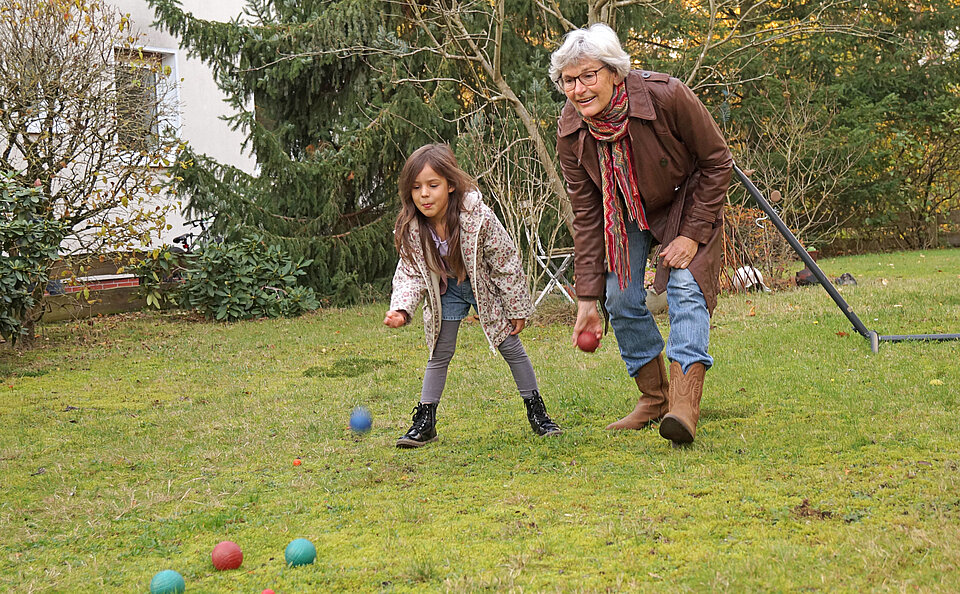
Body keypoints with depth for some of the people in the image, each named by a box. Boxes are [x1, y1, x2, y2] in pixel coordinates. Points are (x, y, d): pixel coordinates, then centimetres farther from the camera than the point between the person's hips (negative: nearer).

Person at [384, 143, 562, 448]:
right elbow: (410, 275, -14)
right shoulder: (410, 229, -23)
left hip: (485, 286, -2)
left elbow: (506, 262, -19)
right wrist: (401, 309, -34)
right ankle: (425, 421, 9)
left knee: (511, 346, 2)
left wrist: (517, 309, -12)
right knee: (440, 354, 2)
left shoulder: (477, 216, -31)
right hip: (445, 290, 2)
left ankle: (537, 412, 14)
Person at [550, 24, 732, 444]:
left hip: (687, 201, -4)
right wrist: (587, 298, -16)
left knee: (685, 285, -22)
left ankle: (684, 405, -30)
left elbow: (717, 162, -18)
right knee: (620, 299, -2)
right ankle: (654, 398, 16)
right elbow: (586, 214, -14)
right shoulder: (570, 131, -21)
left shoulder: (667, 97, -33)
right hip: (626, 211, 4)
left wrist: (693, 234, -21)